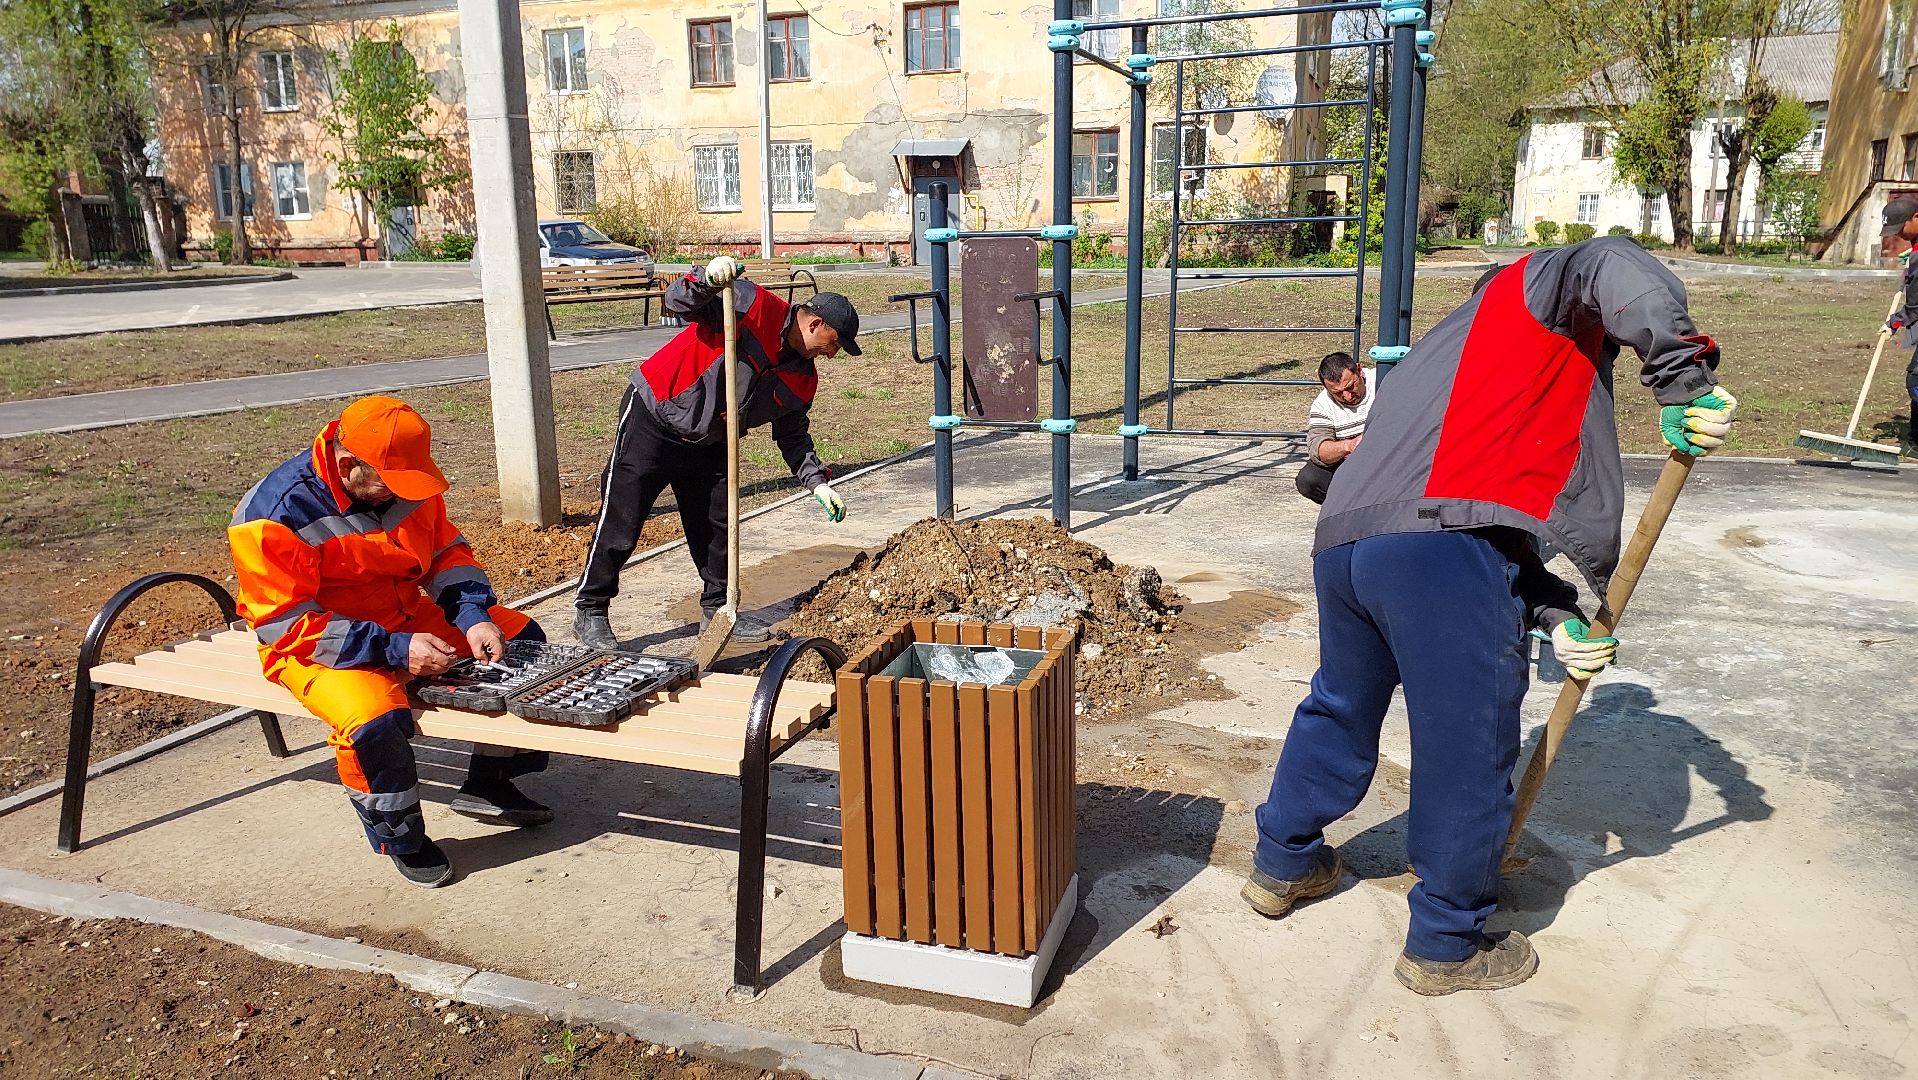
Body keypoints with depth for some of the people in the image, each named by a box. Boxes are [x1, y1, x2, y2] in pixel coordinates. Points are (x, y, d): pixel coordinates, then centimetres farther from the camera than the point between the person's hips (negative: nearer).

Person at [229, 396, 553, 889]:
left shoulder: (403, 484, -7)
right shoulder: (275, 516, -25)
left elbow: (447, 551, 4)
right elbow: (287, 626, -25)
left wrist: (473, 616, -16)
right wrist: (393, 649, -32)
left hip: (407, 619, 7)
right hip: (319, 645, -7)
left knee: (520, 639, 1)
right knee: (375, 721, -36)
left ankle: (487, 787, 15)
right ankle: (400, 838, -5)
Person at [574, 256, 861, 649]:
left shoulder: (803, 379, 3)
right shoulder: (755, 306, -19)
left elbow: (793, 435, 11)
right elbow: (676, 302, -24)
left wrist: (817, 481, 0)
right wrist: (707, 279, -43)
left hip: (708, 443, 7)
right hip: (652, 421, -7)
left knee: (716, 525, 10)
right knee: (621, 523, -2)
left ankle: (717, 609, 24)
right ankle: (590, 611, 10)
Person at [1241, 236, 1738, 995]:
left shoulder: (1448, 353, 37)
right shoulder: (1536, 293, 17)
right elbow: (1613, 267, -10)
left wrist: (1553, 615, 20)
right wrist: (1684, 374, -11)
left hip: (1343, 543, 9)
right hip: (1443, 555, -8)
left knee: (1340, 709, 28)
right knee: (1468, 754, 9)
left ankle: (1282, 865, 46)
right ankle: (1446, 947, 25)